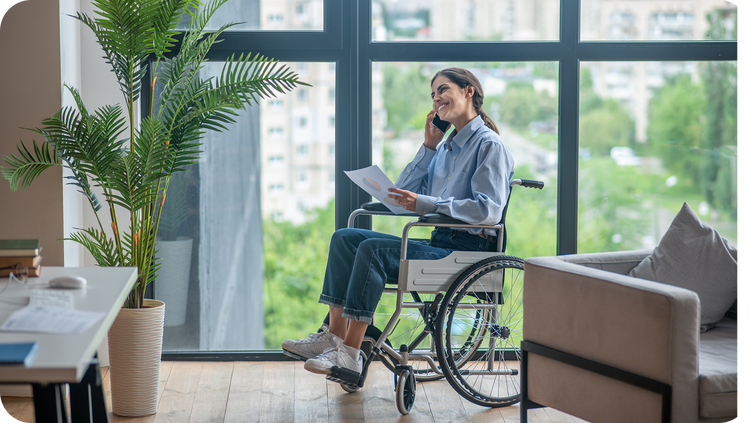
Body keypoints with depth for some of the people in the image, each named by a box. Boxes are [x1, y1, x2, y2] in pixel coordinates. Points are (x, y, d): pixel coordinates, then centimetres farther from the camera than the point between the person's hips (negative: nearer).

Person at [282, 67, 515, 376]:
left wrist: (425, 204, -22)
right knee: (345, 238, -1)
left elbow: (489, 211, -20)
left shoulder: (489, 145, -6)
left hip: (469, 252, -9)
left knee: (373, 249, -27)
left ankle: (350, 353, -26)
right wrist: (429, 147, 7)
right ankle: (334, 335, -10)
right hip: (440, 243, 9)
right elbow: (402, 194, 15)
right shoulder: (446, 147, 21)